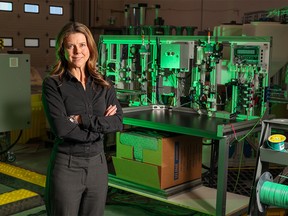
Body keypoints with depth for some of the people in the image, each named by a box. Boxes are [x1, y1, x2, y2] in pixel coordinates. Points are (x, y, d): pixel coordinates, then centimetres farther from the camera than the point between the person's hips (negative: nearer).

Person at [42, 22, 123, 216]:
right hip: (66, 166, -4)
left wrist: (83, 119, -15)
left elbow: (118, 123, -5)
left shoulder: (104, 85, 5)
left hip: (98, 165, 4)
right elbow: (62, 128, -17)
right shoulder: (53, 84, -7)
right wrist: (101, 126, -10)